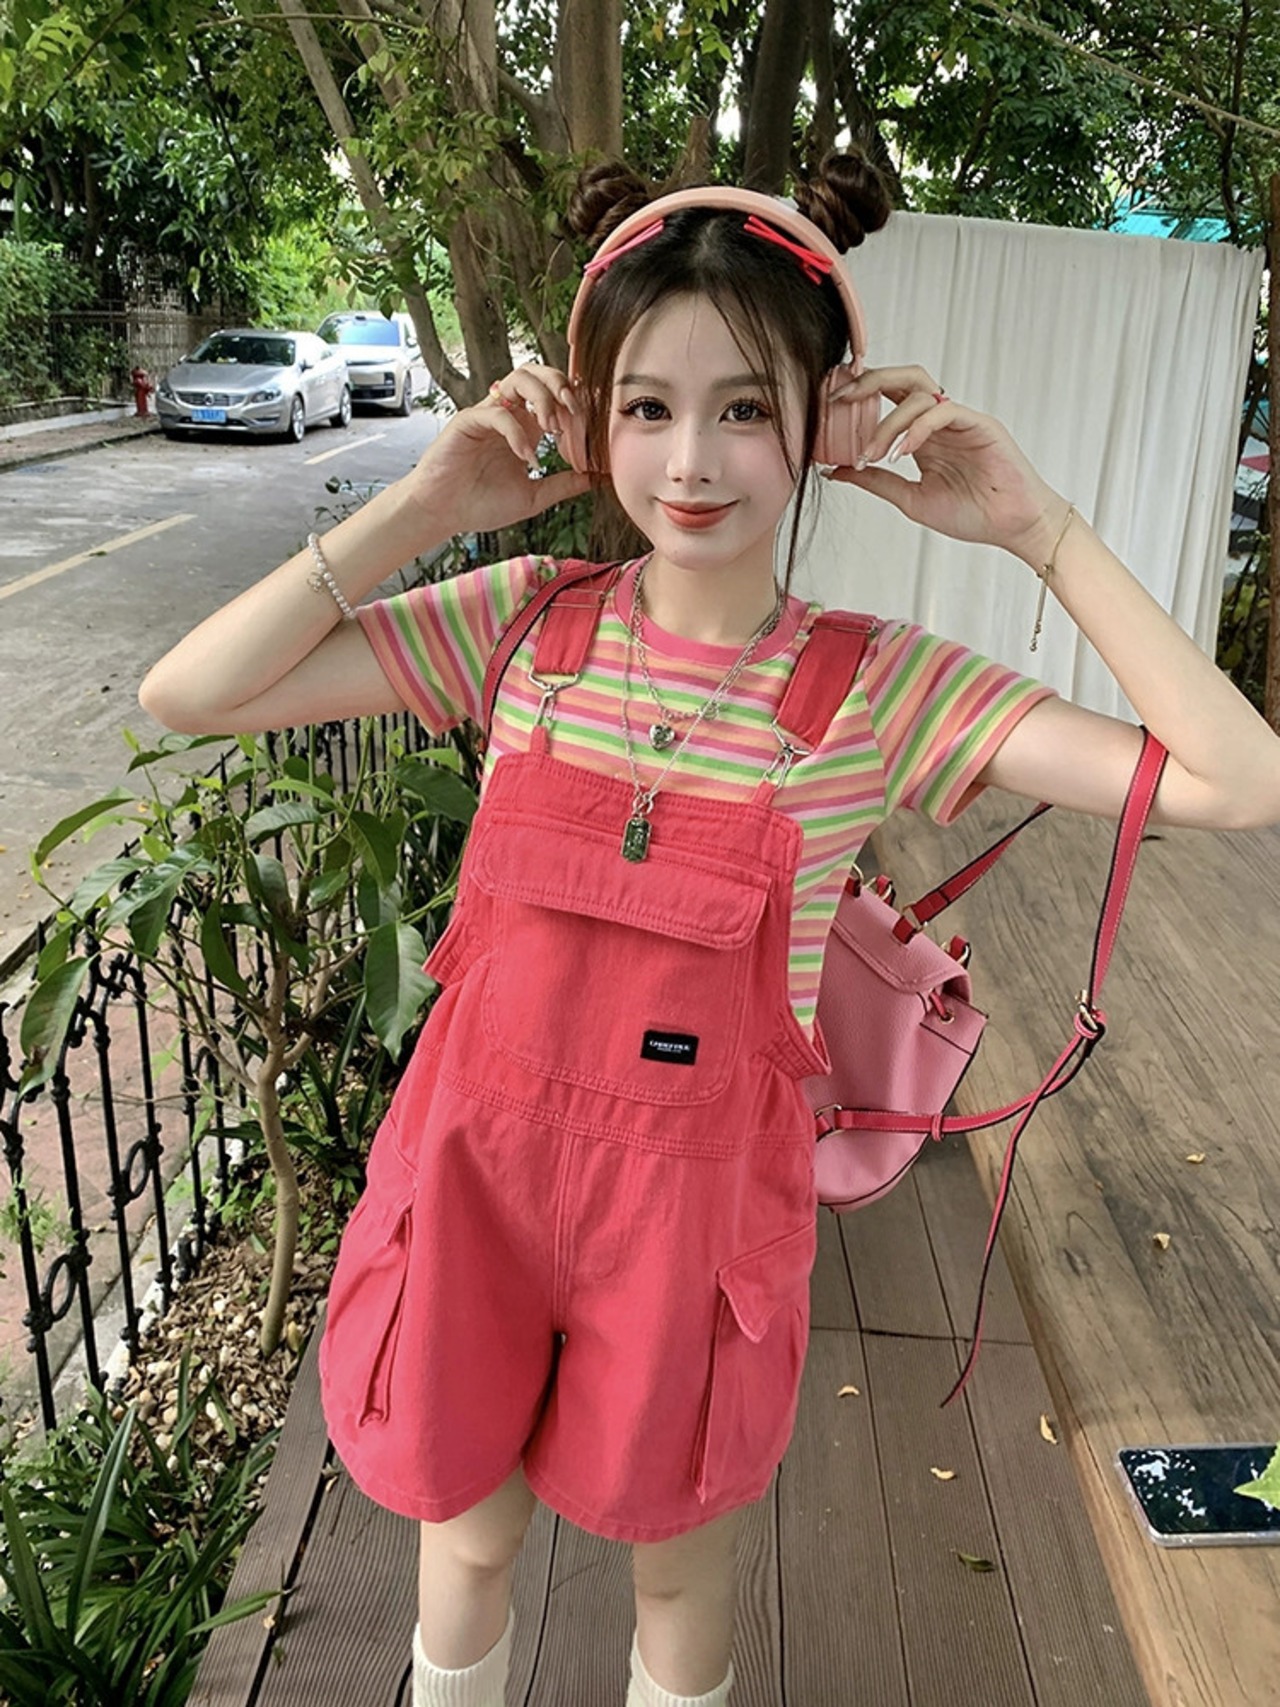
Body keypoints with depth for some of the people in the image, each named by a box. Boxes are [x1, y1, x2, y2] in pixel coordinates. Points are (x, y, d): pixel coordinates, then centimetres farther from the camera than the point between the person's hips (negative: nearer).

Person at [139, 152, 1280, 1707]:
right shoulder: (528, 620, -9)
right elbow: (187, 694, -13)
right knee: (466, 1541, 26)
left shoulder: (876, 686, -12)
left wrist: (1036, 528, -18)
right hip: (479, 1164, 2)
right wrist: (426, 505, -17)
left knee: (678, 1572, 24)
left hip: (699, 1188, -1)